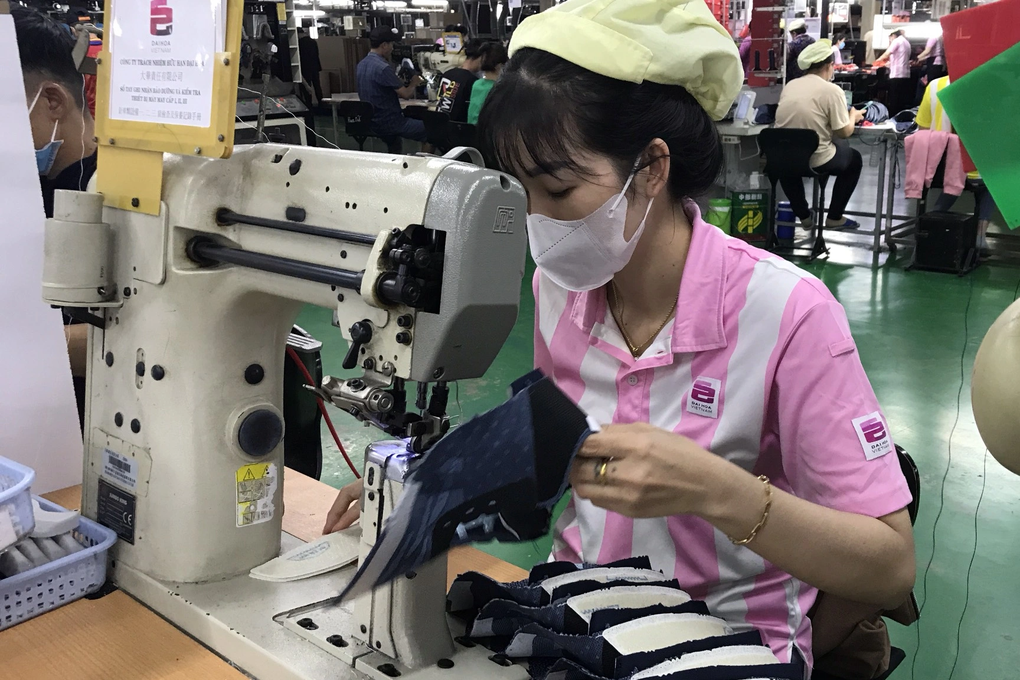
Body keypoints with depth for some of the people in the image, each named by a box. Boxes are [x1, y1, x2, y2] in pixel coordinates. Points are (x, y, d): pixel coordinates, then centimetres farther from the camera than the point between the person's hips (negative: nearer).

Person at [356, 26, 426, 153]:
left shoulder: (361, 64, 4)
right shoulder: (383, 68, -24)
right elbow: (406, 94, -17)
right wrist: (414, 84, 2)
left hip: (369, 121, 9)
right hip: (388, 122, -9)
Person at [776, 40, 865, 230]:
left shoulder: (789, 86, 5)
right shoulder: (832, 90, -11)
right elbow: (844, 132, -9)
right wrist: (853, 116, 12)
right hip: (816, 161, -4)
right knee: (855, 159, 25)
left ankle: (803, 216, 38)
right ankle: (834, 217, 28)